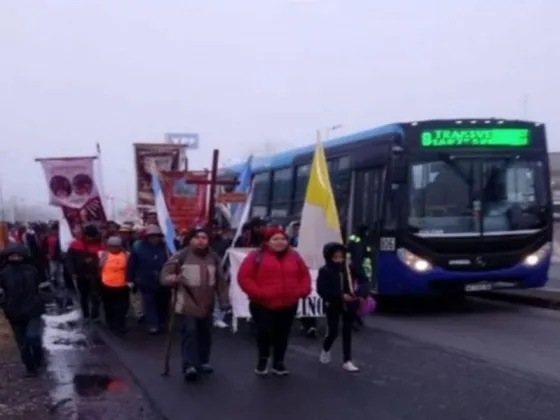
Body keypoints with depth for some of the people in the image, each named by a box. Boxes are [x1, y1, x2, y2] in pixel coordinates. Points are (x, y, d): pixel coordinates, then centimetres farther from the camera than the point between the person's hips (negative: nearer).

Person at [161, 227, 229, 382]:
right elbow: (165, 274, -7)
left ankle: (203, 362, 28)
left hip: (207, 304, 5)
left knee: (205, 334, 13)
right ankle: (190, 366, -15)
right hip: (187, 304, -5)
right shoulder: (181, 256, -9)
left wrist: (223, 300, 9)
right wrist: (174, 279, -29)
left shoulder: (214, 257, 7)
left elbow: (220, 281, 12)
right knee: (189, 332, -14)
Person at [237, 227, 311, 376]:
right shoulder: (256, 256, -6)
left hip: (288, 305, 4)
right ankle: (262, 361, 17)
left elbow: (304, 275, 17)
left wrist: (303, 291, 0)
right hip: (263, 305, -4)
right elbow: (244, 277, -10)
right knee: (265, 333, -7)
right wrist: (257, 292, -19)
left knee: (282, 335, 10)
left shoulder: (294, 257, 9)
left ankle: (278, 363, 25)